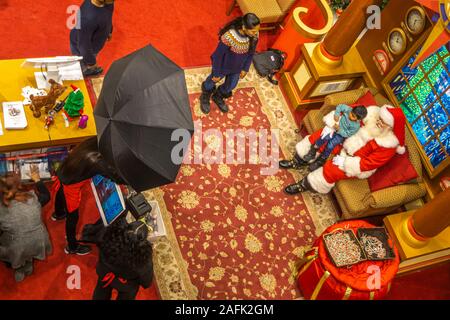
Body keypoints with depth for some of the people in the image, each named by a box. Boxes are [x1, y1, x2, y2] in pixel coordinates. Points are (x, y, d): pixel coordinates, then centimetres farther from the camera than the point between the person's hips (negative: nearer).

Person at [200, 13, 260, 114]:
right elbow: (218, 55, -26)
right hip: (223, 66, -5)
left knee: (231, 86, 27)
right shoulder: (229, 36, -40)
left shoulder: (254, 35, -24)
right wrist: (216, 73, -14)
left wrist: (245, 68, 6)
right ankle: (205, 97, 58)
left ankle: (218, 97, 60)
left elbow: (251, 52, -4)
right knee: (212, 81, 25)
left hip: (237, 67, 5)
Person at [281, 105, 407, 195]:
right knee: (319, 136, -6)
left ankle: (304, 185, -2)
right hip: (346, 141, 6)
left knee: (331, 169, -27)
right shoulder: (373, 113, -17)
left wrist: (344, 162, -28)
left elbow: (369, 163, -26)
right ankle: (298, 161, 13)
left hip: (357, 164, -6)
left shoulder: (388, 145, -28)